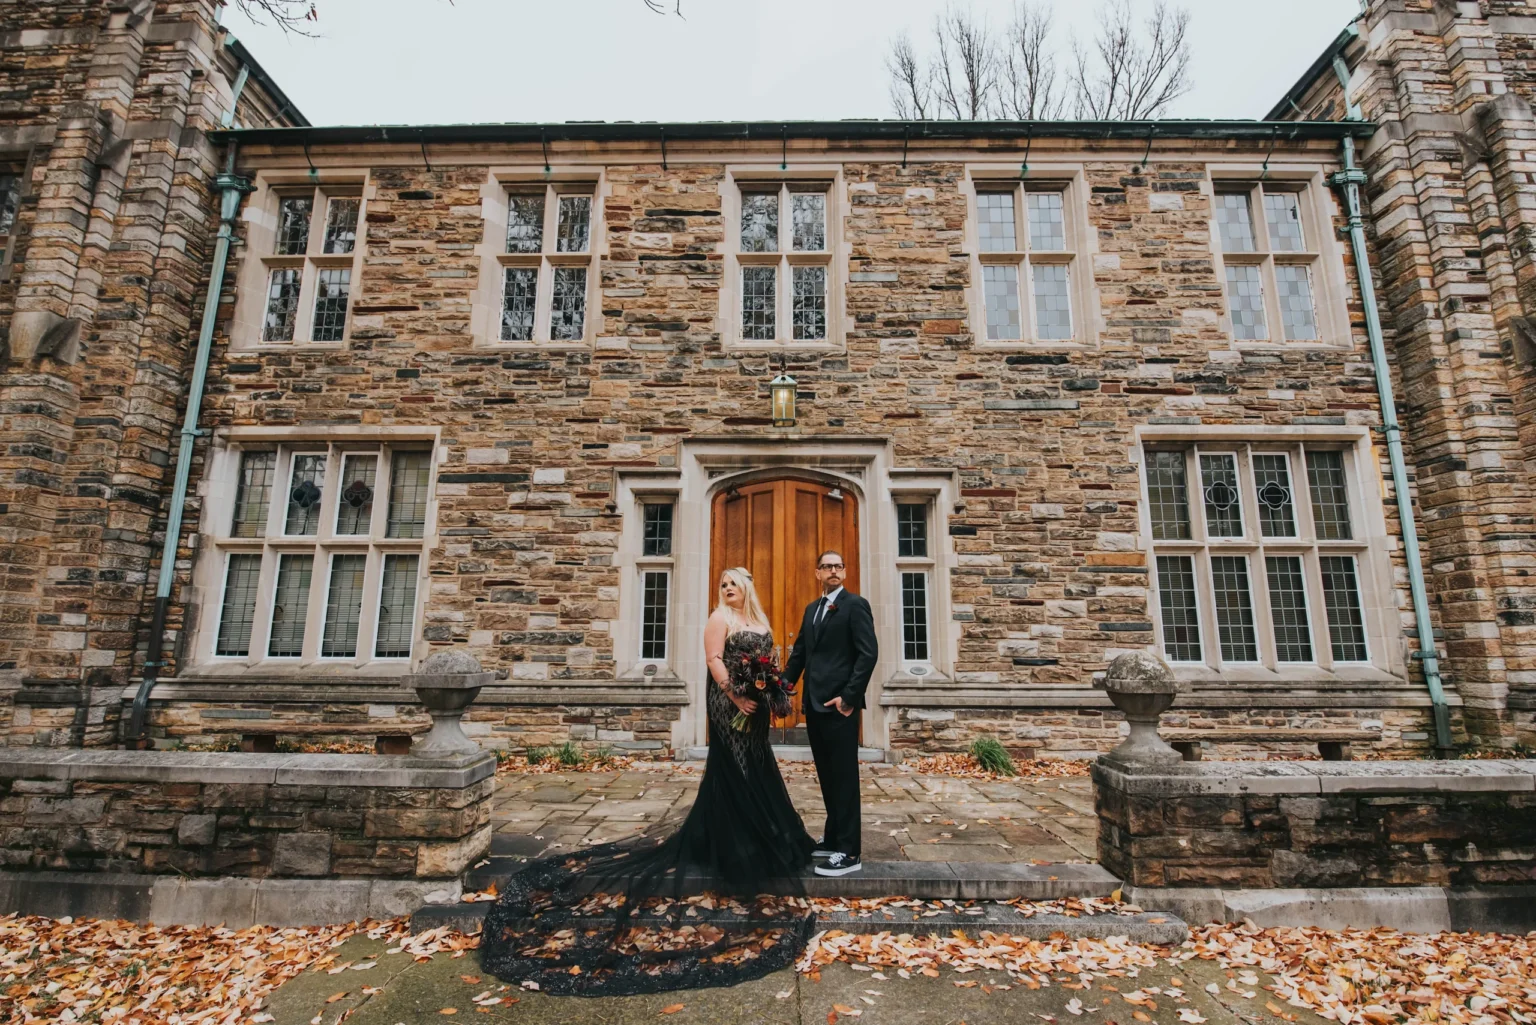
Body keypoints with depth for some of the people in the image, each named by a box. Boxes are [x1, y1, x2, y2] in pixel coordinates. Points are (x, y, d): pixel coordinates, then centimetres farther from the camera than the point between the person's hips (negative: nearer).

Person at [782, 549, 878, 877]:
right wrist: (785, 683, 2)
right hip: (814, 703, 7)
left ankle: (849, 852, 10)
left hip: (839, 704, -7)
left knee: (844, 776, 0)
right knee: (826, 775, 17)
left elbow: (869, 653, -14)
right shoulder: (811, 608, 16)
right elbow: (800, 651, 17)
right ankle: (832, 838, 31)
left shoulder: (855, 604, -6)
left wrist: (848, 696, -18)